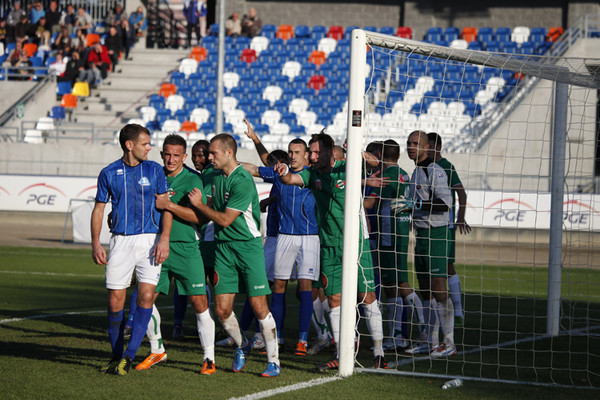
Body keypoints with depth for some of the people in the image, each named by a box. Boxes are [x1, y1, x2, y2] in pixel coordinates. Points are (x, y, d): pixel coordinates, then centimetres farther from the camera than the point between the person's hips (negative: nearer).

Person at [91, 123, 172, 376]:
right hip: (120, 241, 0)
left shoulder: (154, 170, 5)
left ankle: (129, 357, -10)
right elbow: (99, 209, 10)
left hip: (150, 240, 0)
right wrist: (95, 243, 0)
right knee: (115, 300, -1)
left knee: (146, 296, -13)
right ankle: (116, 356, 14)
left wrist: (164, 239, -7)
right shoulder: (109, 173, 5)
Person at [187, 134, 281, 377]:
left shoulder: (243, 181, -16)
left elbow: (224, 219, -16)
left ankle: (273, 361, 0)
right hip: (223, 246, 7)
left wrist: (199, 205, -5)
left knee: (259, 306, -8)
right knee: (222, 309, 2)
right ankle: (241, 345, 28)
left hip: (248, 245, -7)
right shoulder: (217, 176, 10)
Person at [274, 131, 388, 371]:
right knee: (334, 299, 3)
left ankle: (379, 353, 6)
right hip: (329, 247, 3)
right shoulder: (312, 174, 5)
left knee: (367, 297, -2)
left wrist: (363, 156, -40)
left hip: (356, 243, -3)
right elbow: (292, 179, -10)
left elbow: (374, 163, -18)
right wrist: (284, 173, -34)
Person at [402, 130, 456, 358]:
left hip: (436, 234, -9)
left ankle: (449, 343, -6)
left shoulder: (434, 171, -11)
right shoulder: (416, 173, 17)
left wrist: (415, 204, -24)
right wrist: (407, 207, 18)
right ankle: (430, 341, 15)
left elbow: (444, 203, -21)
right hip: (421, 235, 9)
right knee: (425, 291, 10)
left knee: (438, 289, -10)